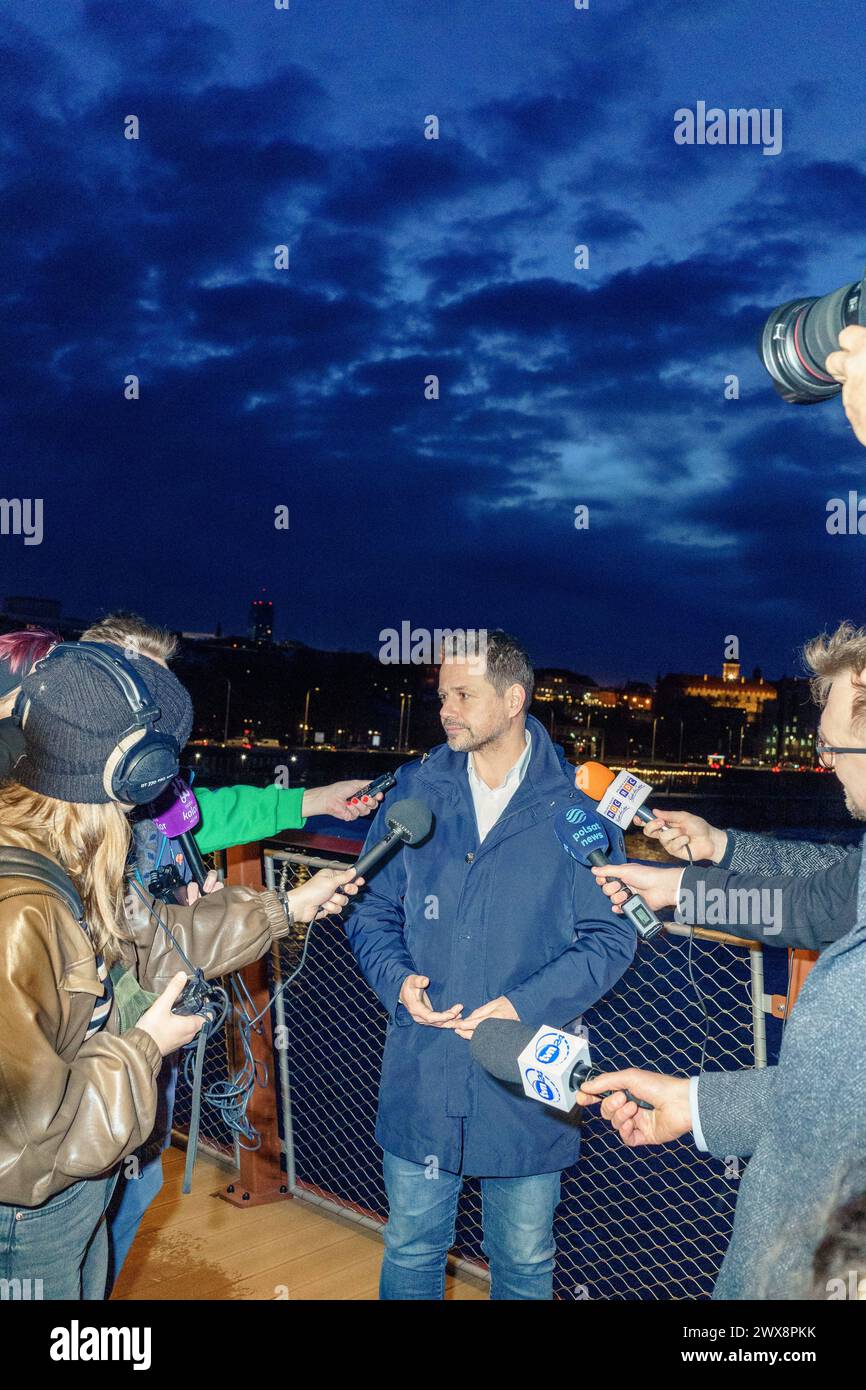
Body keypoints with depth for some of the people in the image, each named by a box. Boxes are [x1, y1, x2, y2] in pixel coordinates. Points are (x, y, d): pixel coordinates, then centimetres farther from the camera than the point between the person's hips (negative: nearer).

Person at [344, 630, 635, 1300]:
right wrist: (398, 979, -12)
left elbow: (611, 937, -5)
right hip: (420, 1076, 2)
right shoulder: (415, 793, 0)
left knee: (525, 1263, 17)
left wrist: (528, 1003, -18)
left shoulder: (577, 811, -7)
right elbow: (371, 910, 7)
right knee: (411, 1251, 17)